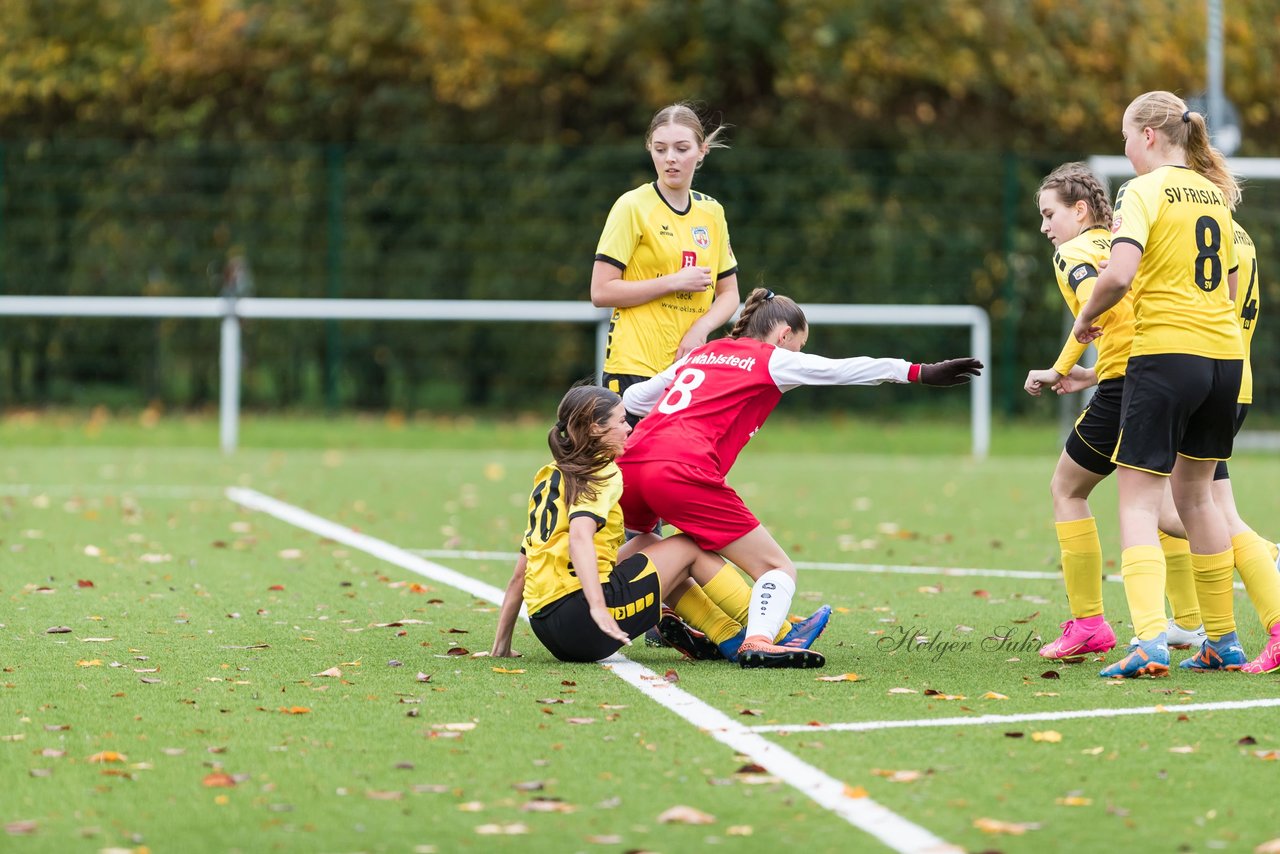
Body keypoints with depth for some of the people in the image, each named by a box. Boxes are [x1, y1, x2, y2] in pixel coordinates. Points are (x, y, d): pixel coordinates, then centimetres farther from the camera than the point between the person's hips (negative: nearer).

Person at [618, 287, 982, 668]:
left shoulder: (699, 354, 27)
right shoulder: (772, 360, 10)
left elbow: (633, 398, 31)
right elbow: (844, 370, 2)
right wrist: (919, 372, 2)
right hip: (681, 474, -6)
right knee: (778, 569, -2)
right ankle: (758, 642, -25)